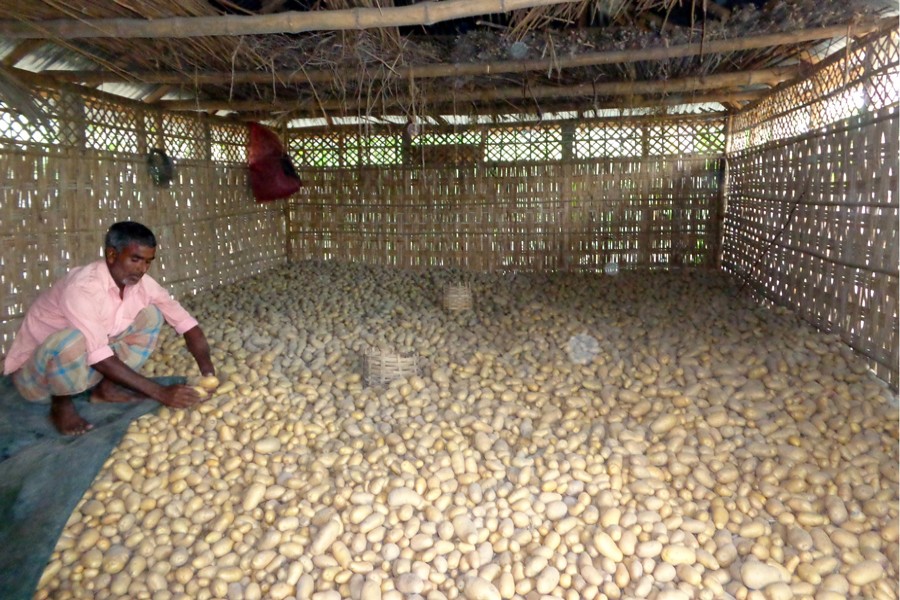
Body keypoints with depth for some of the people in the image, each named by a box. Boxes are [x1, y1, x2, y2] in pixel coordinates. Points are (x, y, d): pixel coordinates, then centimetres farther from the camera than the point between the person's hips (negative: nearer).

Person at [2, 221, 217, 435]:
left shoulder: (141, 283, -12)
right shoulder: (82, 288, -32)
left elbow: (186, 322, -11)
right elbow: (100, 358, -36)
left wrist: (208, 374, -26)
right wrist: (160, 393, -37)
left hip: (87, 364, 6)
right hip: (34, 371, -6)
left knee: (151, 315, -7)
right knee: (72, 341, -39)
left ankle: (105, 388, 2)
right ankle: (61, 404, -8)